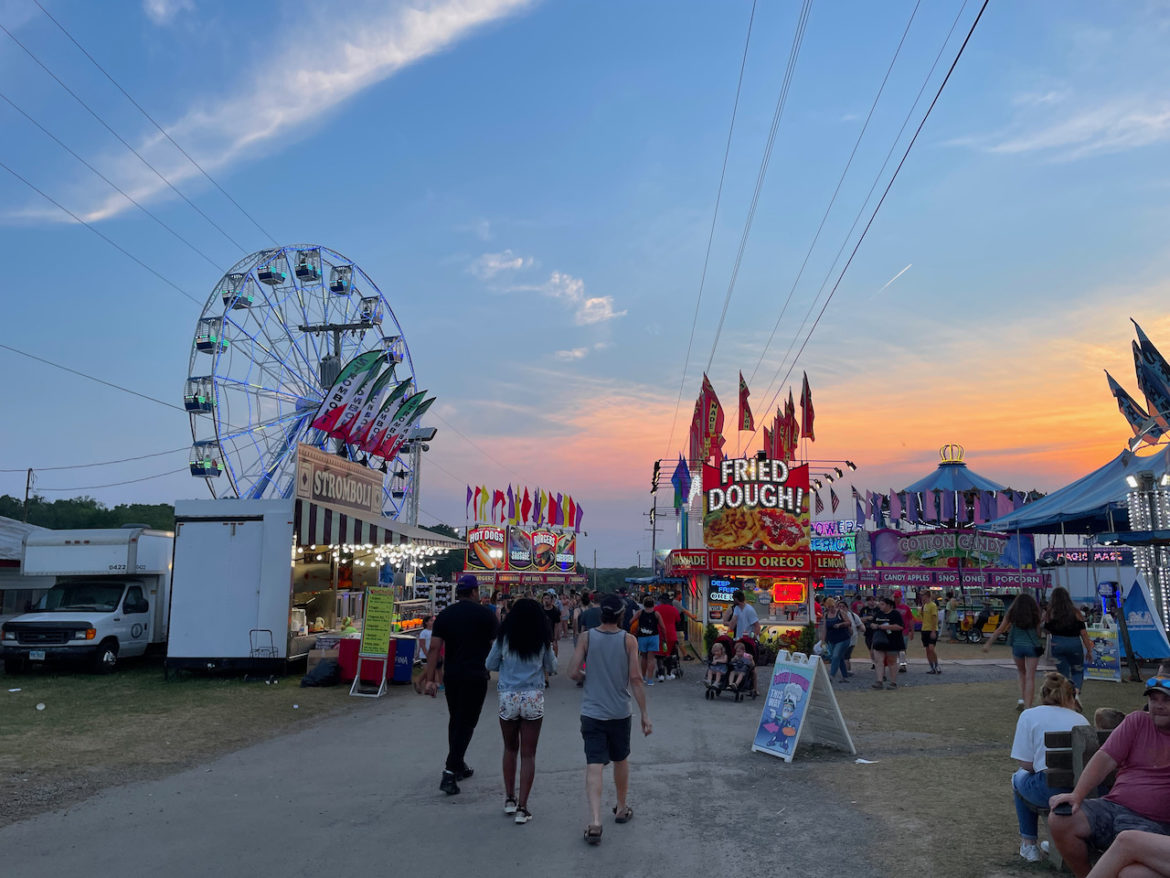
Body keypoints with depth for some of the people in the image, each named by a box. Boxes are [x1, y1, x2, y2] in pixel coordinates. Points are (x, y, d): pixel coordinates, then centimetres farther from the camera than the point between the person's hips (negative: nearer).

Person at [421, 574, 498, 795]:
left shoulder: (444, 615, 3)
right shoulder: (486, 614, -5)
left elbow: (434, 648, -2)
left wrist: (430, 679, -1)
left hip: (451, 675, 4)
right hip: (476, 676, -4)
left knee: (455, 720, 19)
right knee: (466, 723, -1)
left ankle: (458, 766, 29)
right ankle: (449, 773, -9)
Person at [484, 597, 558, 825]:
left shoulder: (504, 639, -2)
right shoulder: (542, 642, -2)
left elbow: (490, 665, 7)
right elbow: (552, 668, 9)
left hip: (508, 698, 1)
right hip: (534, 699, -1)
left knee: (510, 749, 19)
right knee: (528, 754, 5)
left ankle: (510, 799, 26)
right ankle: (522, 807, 4)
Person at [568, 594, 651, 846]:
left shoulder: (587, 638, -6)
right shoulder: (628, 640, -9)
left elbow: (573, 673, -10)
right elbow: (635, 678, -12)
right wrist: (645, 714, -7)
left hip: (592, 712, -1)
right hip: (620, 712, 1)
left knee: (594, 765, -3)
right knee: (621, 760, 21)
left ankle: (595, 820, -17)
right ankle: (622, 808, 38)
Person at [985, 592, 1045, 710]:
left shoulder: (1012, 613, 7)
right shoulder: (1036, 614, 6)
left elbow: (1000, 630, 6)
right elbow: (1039, 632, 2)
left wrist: (988, 643, 10)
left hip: (1017, 646, 1)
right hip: (1033, 646, -1)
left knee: (1022, 673, 22)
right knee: (1030, 677, 1)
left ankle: (1022, 699, 10)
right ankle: (1027, 706, -5)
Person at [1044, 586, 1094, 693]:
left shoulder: (1050, 613, -2)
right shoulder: (1075, 612, -2)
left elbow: (1047, 631, 4)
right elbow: (1083, 633, -3)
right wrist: (1089, 650, 3)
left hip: (1057, 645, 0)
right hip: (1075, 644, 0)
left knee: (1063, 673, 13)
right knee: (1078, 671, 14)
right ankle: (1076, 690, -11)